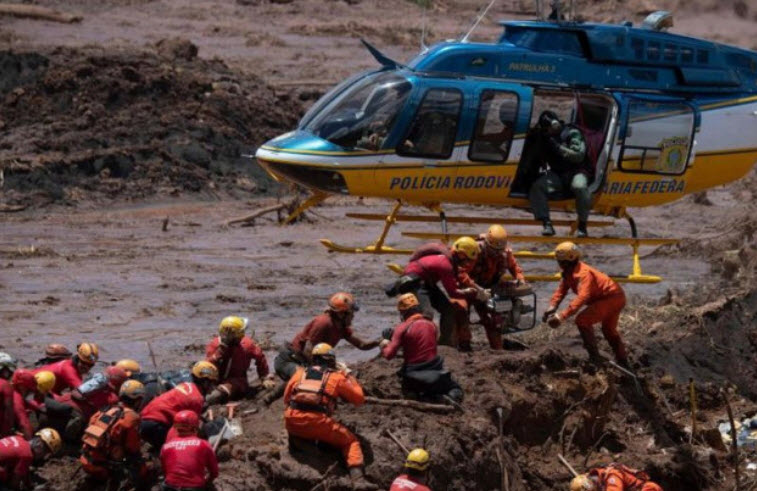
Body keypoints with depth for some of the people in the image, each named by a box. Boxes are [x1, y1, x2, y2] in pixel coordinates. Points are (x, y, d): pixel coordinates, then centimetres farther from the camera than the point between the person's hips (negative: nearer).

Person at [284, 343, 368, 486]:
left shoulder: (300, 373, 20)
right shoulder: (336, 377, 12)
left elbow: (286, 398, 26)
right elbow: (359, 398, 19)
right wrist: (348, 375, 28)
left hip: (292, 423, 3)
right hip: (318, 424, -3)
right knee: (350, 440, 14)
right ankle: (357, 477, -5)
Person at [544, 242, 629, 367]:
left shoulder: (582, 273, -28)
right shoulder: (568, 272, 3)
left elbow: (582, 296, -41)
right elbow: (560, 291, 1)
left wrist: (563, 316, -48)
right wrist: (551, 308, -18)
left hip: (612, 298, -11)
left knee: (582, 320, -19)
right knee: (609, 330, 28)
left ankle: (595, 358, -14)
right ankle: (624, 363, 44)